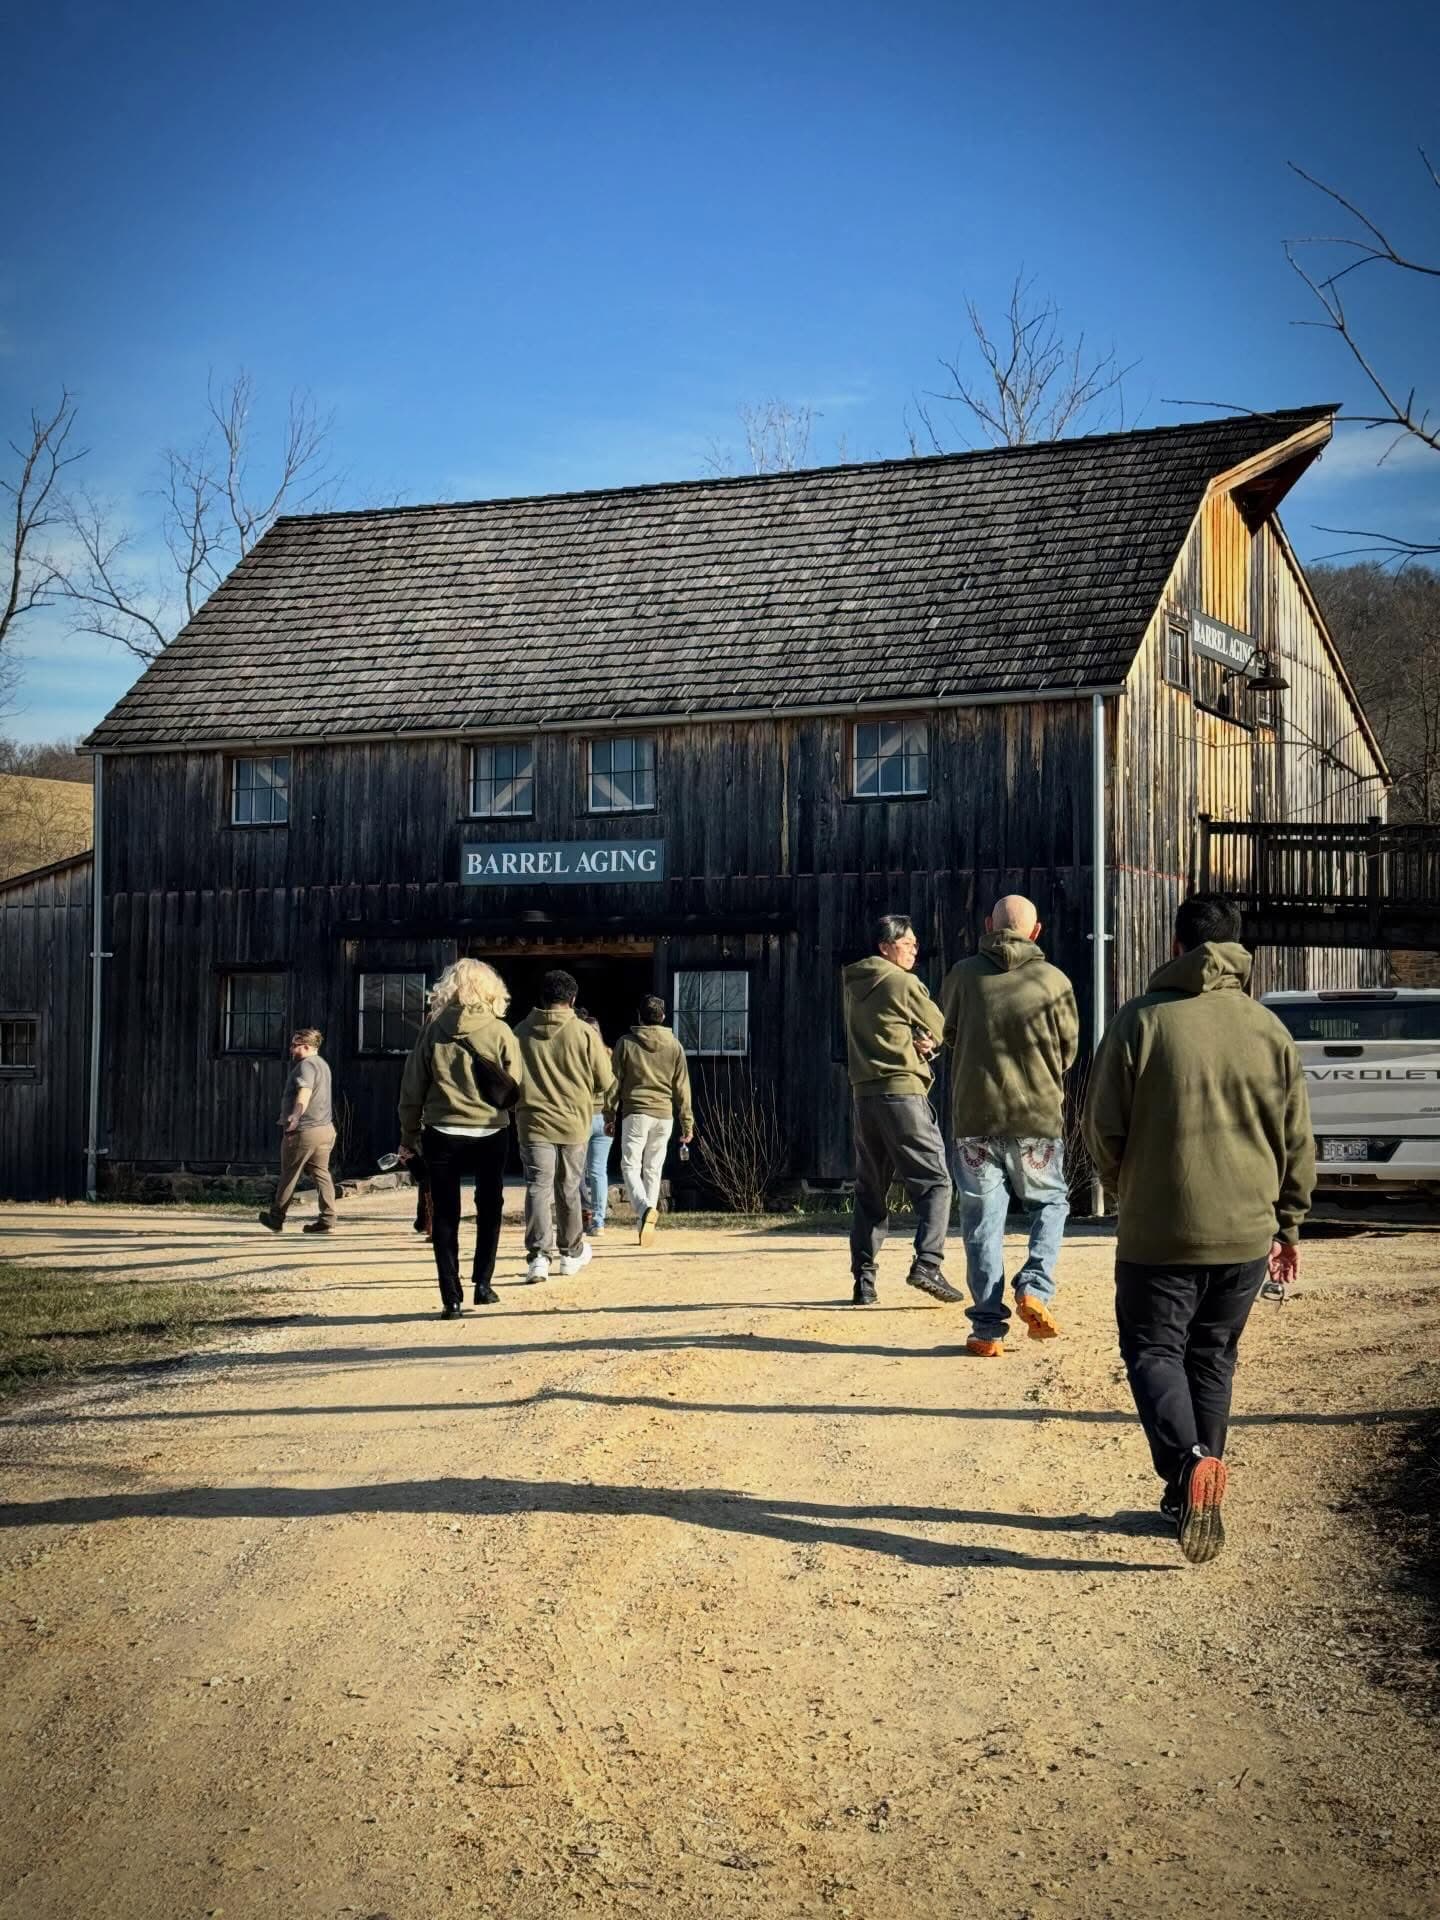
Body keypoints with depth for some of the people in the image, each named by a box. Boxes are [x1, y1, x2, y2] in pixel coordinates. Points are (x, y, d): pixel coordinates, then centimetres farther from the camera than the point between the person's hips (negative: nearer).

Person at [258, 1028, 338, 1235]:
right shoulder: (322, 1064, 20)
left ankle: (276, 1218, 17)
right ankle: (327, 1219, -3)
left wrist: (297, 1113, -47)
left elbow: (305, 1091, -32)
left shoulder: (305, 1065, -13)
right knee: (321, 1173, 5)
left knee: (289, 1175, 4)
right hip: (325, 1129, 9)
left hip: (304, 1130, -9)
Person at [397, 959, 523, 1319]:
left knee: (445, 1215, 7)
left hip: (442, 1134, 0)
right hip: (490, 1135, 0)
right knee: (489, 1209, 19)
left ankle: (452, 1298, 2)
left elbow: (412, 1087, 0)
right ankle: (482, 1283, 16)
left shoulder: (433, 1030, -3)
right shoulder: (499, 1031, -6)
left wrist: (409, 1136, 10)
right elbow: (515, 1085, -6)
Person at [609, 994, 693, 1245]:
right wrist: (687, 1123, 10)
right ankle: (646, 1223, 12)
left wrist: (610, 1115, 10)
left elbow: (615, 1082, 1)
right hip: (664, 1115, 3)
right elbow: (682, 1088, 6)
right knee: (653, 1169, 11)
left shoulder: (626, 1043, -1)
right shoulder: (674, 1046, 5)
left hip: (635, 1113, -3)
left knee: (630, 1166, 0)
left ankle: (645, 1208, -26)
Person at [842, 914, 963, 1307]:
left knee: (870, 1188, 12)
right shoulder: (904, 982, -7)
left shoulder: (854, 985, 15)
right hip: (902, 1089, -7)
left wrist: (914, 1042, 2)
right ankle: (927, 1264, -18)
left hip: (863, 1093, 7)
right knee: (934, 1181, -3)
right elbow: (940, 1031, 2)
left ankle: (863, 1278, 9)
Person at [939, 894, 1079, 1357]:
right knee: (1050, 1201, 20)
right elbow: (1068, 1052, 6)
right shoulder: (1054, 981, -5)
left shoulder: (963, 975, -3)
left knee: (982, 1220, 6)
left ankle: (988, 1328, 7)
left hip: (972, 1115, 1)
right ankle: (1036, 1288, 0)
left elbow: (946, 1034, 12)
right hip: (1037, 1115, 0)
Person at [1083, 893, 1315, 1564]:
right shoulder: (1269, 1029, 3)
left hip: (1159, 1231, -3)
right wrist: (1289, 1223, 20)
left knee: (1153, 1350, 8)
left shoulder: (1142, 1020, -9)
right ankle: (1192, 1497, 21)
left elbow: (1104, 1129, -6)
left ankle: (1189, 1460, -17)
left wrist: (1125, 1189, 14)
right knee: (1213, 1359, 17)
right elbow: (1297, 1142, 7)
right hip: (1246, 1232, 4)